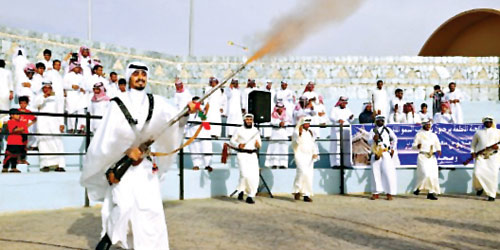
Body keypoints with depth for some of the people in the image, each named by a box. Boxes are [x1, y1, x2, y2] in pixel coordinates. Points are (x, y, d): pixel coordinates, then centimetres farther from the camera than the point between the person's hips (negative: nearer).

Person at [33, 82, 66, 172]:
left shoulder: (55, 98, 20)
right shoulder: (39, 96, 14)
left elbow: (60, 111, 16)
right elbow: (35, 105, -8)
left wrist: (61, 123, 5)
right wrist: (44, 96, -20)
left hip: (54, 122, 2)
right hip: (42, 123, -1)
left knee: (57, 143, -9)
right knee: (44, 143, -10)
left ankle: (59, 165, -14)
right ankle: (45, 164, -11)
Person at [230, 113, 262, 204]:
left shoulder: (256, 130, 12)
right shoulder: (239, 130, 2)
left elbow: (259, 143, 17)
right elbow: (232, 141, 6)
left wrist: (258, 144, -7)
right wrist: (238, 145, -13)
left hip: (253, 155, 4)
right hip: (242, 154, -4)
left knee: (255, 176, -3)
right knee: (245, 174, -16)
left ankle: (250, 196, 11)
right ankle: (240, 190, 11)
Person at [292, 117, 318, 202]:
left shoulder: (311, 133, 17)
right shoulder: (297, 132, -1)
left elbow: (314, 144, 19)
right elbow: (296, 143, -16)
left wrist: (315, 153, 5)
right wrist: (300, 134, -28)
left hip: (309, 156, 6)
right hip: (300, 155, -5)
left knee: (309, 175, -1)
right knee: (303, 171, -22)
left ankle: (306, 195, 6)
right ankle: (297, 190, -7)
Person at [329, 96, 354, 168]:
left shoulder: (348, 110, 20)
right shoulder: (334, 109, 6)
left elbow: (351, 120, 14)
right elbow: (331, 117, -8)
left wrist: (351, 117, -10)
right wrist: (338, 120, -27)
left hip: (346, 130, 4)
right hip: (336, 130, -4)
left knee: (346, 146, -1)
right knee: (336, 146, -10)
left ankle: (345, 163, 2)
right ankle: (335, 163, -10)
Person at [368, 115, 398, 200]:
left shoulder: (388, 130, 9)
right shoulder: (372, 131, 10)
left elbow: (395, 139, 19)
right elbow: (369, 141, 1)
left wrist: (392, 149, 15)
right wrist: (373, 139, -19)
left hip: (386, 153, -1)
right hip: (375, 154, 1)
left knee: (388, 172, -8)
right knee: (375, 173, 2)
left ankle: (390, 193, -3)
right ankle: (376, 193, 10)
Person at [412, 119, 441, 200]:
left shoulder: (433, 135, 14)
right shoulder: (419, 134, 2)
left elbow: (437, 144, 17)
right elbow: (414, 145, 1)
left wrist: (438, 150, -4)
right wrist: (417, 146, -21)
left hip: (432, 157, 5)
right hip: (423, 156, -5)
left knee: (434, 175, -2)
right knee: (425, 174, -18)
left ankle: (431, 193, 7)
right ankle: (418, 188, 4)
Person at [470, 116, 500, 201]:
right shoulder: (478, 132, 15)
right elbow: (473, 144, 19)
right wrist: (472, 152, 4)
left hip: (493, 156, 0)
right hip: (480, 156, 0)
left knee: (493, 175, -8)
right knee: (477, 173, -15)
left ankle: (492, 195, 5)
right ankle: (479, 188, 15)